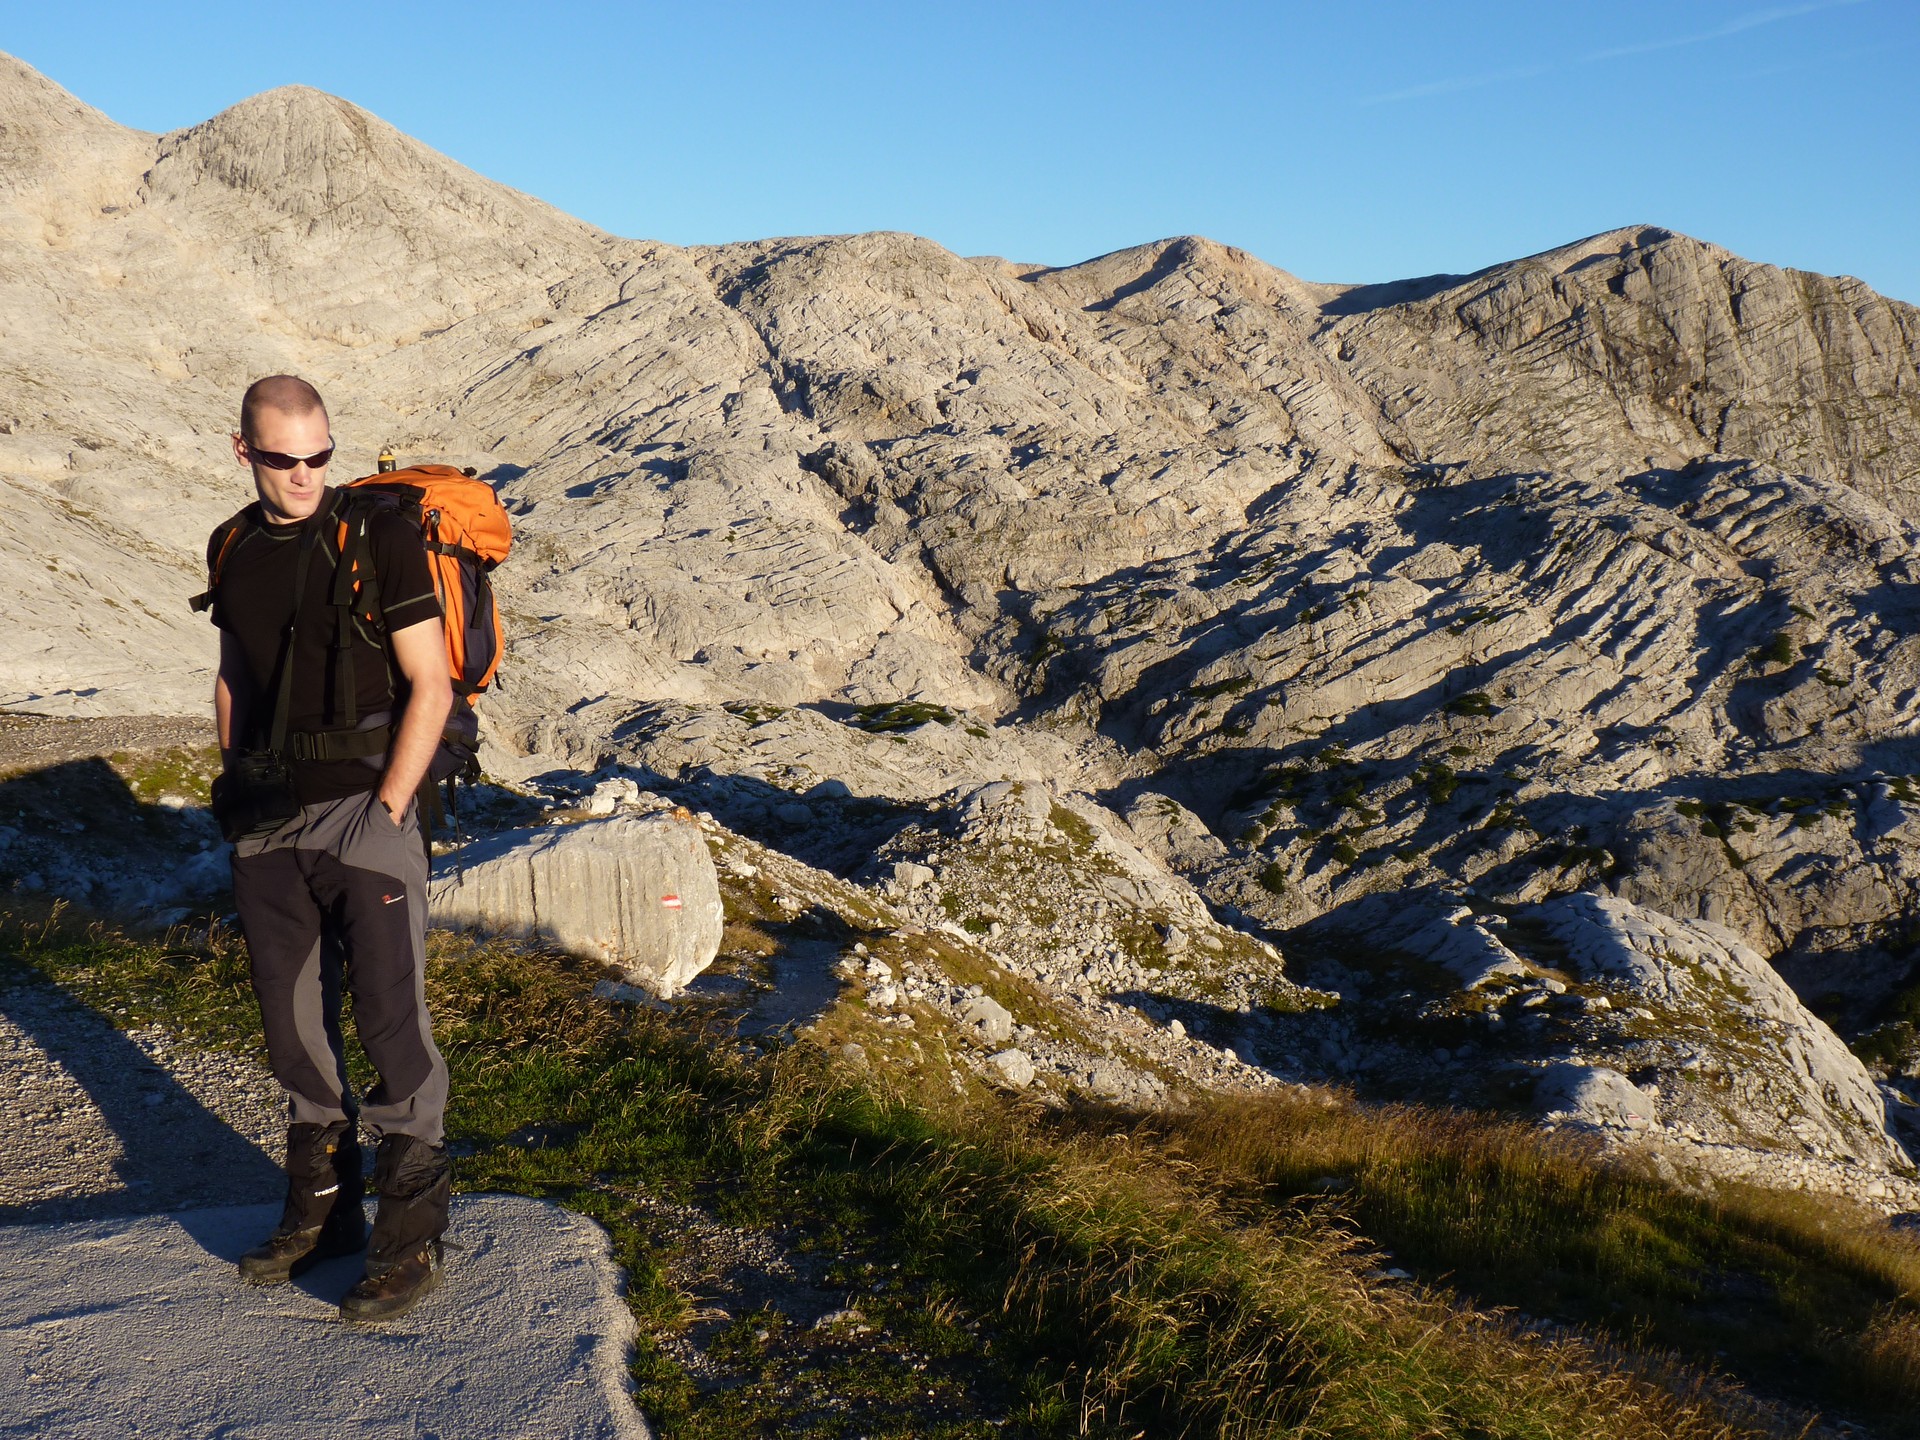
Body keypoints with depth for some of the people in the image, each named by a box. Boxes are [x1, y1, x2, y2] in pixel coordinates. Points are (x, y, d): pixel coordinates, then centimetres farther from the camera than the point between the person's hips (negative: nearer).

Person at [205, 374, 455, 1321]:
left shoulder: (379, 540, -8)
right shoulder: (231, 549, 9)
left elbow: (431, 685, -9)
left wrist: (385, 813, -12)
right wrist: (235, 798, 12)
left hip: (363, 807, -6)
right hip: (269, 819, 6)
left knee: (391, 1019, -5)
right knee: (290, 1014, 12)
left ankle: (412, 1235, 6)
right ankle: (320, 1205, 28)